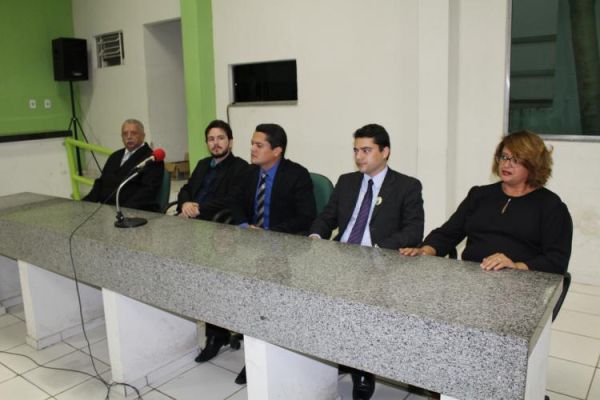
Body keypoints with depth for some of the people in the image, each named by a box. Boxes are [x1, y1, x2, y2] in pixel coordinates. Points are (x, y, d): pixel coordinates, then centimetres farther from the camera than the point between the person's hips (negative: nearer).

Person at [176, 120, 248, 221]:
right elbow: (186, 189, 17)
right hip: (189, 217, 6)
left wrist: (199, 209, -18)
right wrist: (185, 204, -6)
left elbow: (233, 201, -15)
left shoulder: (241, 167, -3)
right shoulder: (202, 164, 21)